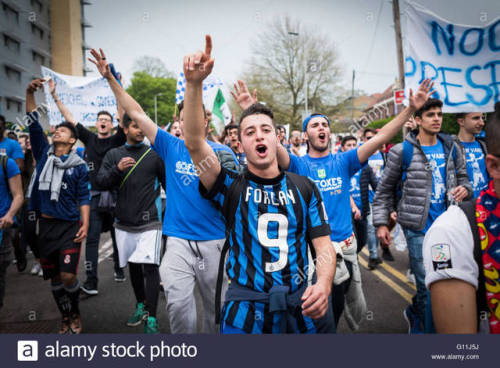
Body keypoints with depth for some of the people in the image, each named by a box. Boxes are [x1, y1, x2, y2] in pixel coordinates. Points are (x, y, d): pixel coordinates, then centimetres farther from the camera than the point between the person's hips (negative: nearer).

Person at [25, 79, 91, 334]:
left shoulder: (79, 166, 1)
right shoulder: (43, 154, 9)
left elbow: (83, 197, 0)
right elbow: (33, 124, 1)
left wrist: (85, 225, -9)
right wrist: (30, 94, -7)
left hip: (69, 226, -3)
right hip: (45, 225, 4)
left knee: (67, 275, -8)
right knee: (53, 276, 11)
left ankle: (75, 313, 19)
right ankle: (65, 316, 30)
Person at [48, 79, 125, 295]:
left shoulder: (117, 140, 2)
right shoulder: (89, 139, 8)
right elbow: (69, 118, 10)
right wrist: (54, 95, 8)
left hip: (114, 195, -1)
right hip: (95, 195, 1)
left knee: (118, 235, 11)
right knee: (92, 238, -1)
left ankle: (119, 269, 29)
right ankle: (91, 280, 3)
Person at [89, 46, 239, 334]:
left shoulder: (221, 152, 1)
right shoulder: (171, 147, 4)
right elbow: (137, 113, 5)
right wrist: (110, 78, 2)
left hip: (213, 239, 0)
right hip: (179, 238, 1)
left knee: (213, 302, 13)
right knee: (178, 301, -6)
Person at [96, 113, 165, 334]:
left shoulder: (154, 155, 2)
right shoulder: (113, 155, 9)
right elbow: (101, 182, -1)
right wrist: (117, 169, -19)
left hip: (149, 222, -3)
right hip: (124, 222, 4)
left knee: (150, 267, -11)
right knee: (133, 266, 16)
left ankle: (151, 319, -4)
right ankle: (140, 306, 35)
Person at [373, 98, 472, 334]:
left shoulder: (451, 147, 9)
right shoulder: (402, 151, -6)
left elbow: (463, 178, 20)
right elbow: (384, 190, -2)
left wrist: (465, 189, -4)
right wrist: (381, 223, -8)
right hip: (419, 228, -5)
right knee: (428, 286, -1)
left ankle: (415, 314, 40)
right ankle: (421, 323, 27)